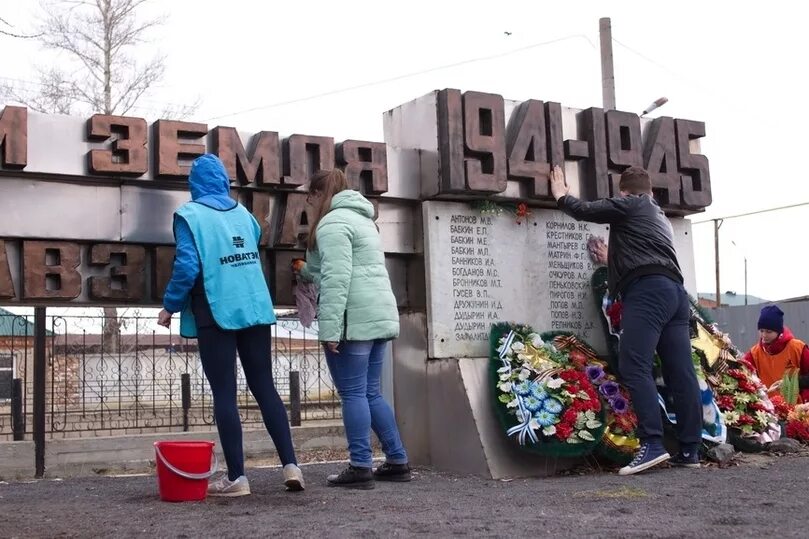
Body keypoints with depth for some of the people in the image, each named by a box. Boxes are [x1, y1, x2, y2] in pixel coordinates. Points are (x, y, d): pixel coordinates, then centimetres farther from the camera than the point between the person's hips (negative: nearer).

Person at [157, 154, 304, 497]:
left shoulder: (190, 214, -5)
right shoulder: (242, 213, 12)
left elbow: (187, 266, -13)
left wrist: (170, 305, -2)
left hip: (217, 314, -5)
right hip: (256, 310, 5)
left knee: (224, 394, 0)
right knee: (265, 387, 10)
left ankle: (236, 477, 1)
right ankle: (290, 465, 5)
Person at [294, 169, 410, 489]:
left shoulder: (333, 223, -8)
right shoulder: (361, 219, 23)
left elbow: (337, 279, -20)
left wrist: (329, 328, -22)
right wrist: (307, 272, 51)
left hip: (354, 319, -9)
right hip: (379, 316, 9)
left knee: (353, 394, -4)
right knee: (370, 393, 14)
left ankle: (360, 468, -2)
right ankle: (398, 462, 16)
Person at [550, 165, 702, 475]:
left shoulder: (630, 204, 9)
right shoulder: (660, 217, 34)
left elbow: (585, 211, 11)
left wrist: (561, 196, 29)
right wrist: (610, 260, 59)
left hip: (648, 291, -9)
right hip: (675, 291, 9)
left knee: (634, 366, -16)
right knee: (680, 372, 1)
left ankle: (652, 444, -26)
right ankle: (690, 450, -1)